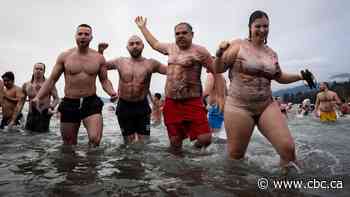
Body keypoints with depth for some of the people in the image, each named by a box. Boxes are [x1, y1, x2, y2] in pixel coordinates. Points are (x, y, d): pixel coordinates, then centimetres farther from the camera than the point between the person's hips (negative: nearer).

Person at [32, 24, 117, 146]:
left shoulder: (99, 58, 3)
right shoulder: (64, 56, 3)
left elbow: (104, 80, 8)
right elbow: (51, 80, 5)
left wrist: (111, 92, -12)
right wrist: (38, 97, -7)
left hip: (91, 103, -1)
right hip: (69, 104, 1)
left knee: (95, 140, -21)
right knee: (69, 145, 12)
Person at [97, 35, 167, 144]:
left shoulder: (151, 63, -2)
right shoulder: (120, 62, 4)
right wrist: (100, 51, 1)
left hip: (142, 106, -1)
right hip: (124, 107, 2)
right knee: (128, 142, 14)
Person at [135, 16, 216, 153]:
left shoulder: (199, 51, -5)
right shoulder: (171, 48, 12)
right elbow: (154, 43, 29)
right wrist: (142, 27, 35)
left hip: (192, 102, -4)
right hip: (171, 102, 5)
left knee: (205, 139, -15)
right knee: (174, 141, 9)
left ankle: (197, 145, 16)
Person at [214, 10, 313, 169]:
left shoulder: (272, 53, 12)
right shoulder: (238, 45, -3)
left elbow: (279, 77, 25)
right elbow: (218, 69, -3)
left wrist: (300, 76, 12)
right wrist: (220, 53, -22)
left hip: (267, 105, 4)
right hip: (239, 106, -4)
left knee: (288, 148, -7)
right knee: (235, 155, 5)